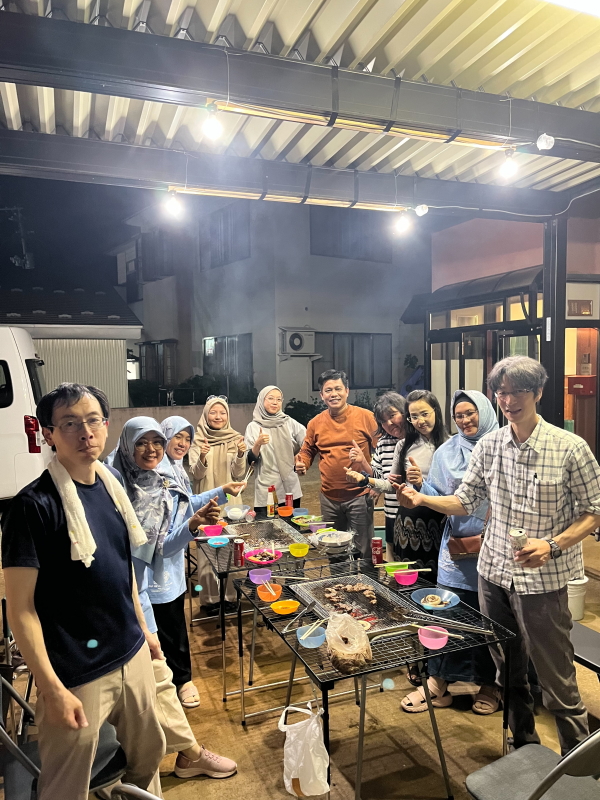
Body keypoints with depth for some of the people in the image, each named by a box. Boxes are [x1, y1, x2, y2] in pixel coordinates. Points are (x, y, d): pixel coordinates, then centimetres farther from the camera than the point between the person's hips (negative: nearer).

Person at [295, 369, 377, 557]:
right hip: (329, 497, 4)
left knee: (362, 551, 6)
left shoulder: (365, 417, -6)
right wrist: (301, 464, -7)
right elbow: (307, 451, 14)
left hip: (359, 495, -4)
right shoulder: (315, 423, 3)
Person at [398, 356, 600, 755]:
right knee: (508, 672, 20)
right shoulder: (488, 446, 0)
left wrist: (552, 545, -22)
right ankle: (524, 745, 42)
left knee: (557, 680, 8)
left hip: (542, 580, -4)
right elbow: (465, 501, 5)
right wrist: (422, 499, -12)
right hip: (493, 573, 5)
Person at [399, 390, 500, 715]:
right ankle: (438, 682, 20)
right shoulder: (446, 452, 6)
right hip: (456, 547, 3)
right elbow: (437, 496, 6)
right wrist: (421, 485, -13)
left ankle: (489, 683, 31)